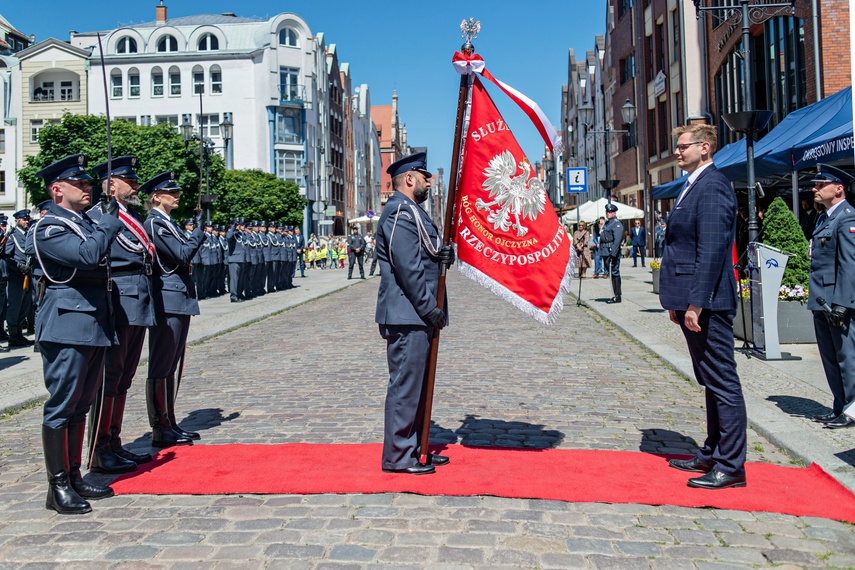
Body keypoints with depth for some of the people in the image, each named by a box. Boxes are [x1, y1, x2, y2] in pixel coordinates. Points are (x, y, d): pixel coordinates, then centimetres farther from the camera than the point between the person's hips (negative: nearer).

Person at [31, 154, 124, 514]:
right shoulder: (49, 227, -9)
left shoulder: (87, 224, 18)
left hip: (95, 326, 9)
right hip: (67, 326, -9)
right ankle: (58, 488, 4)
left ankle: (75, 478, 22)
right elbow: (87, 255, -24)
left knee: (80, 405, 13)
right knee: (61, 407, -3)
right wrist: (110, 220, -15)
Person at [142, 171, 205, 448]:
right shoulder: (154, 223, -12)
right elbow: (183, 255, -19)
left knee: (171, 366, 13)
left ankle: (170, 424, 21)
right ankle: (160, 430, 2)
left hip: (179, 301, 10)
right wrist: (199, 229, -11)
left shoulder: (168, 223, 17)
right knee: (161, 367, -4)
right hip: (167, 301, -10)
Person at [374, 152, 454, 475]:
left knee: (416, 384, 15)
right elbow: (408, 268, -21)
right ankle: (397, 457, 4)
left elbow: (423, 258, 23)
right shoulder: (400, 213, -14)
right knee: (405, 385, -4)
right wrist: (430, 309, -17)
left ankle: (414, 448, 24)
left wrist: (441, 255, 0)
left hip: (417, 317, 11)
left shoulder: (411, 212, 20)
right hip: (408, 317, -11)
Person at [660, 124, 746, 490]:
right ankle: (712, 454, 28)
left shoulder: (712, 187, -14)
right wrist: (677, 301, 19)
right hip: (693, 301, 11)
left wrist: (695, 303, -23)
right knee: (710, 381, 17)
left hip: (707, 303, -11)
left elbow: (711, 250, -21)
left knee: (722, 382, -3)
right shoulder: (694, 186, 17)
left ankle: (731, 466, 5)